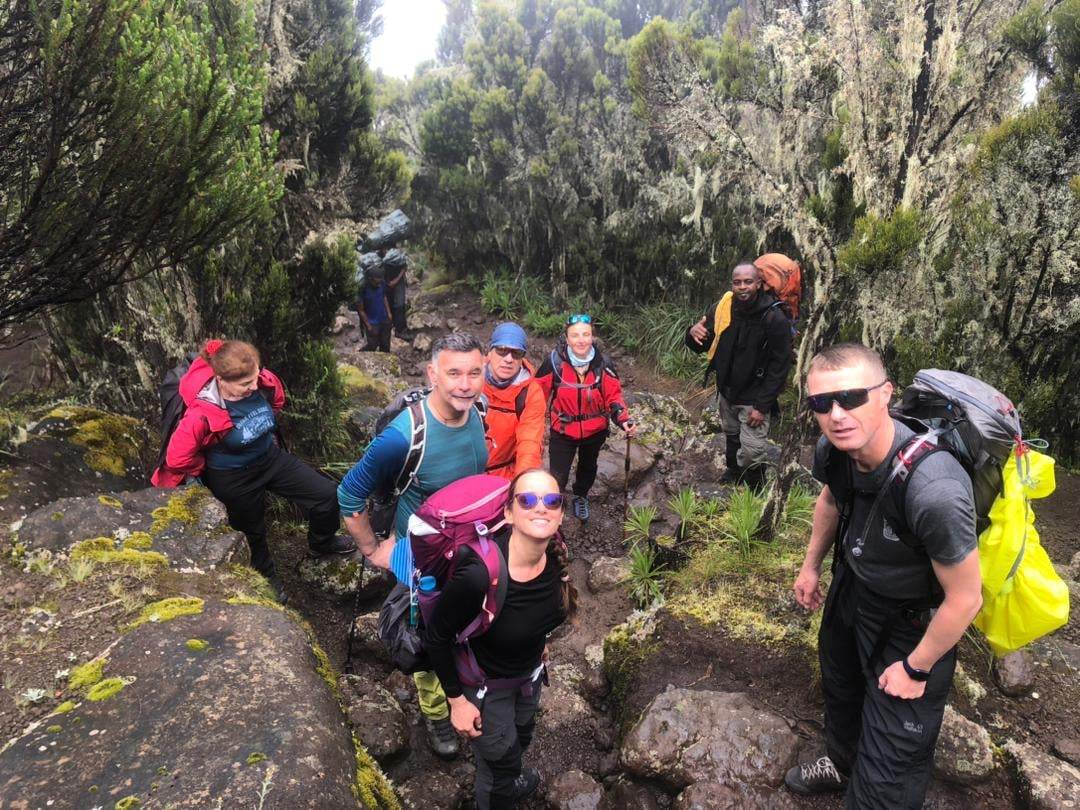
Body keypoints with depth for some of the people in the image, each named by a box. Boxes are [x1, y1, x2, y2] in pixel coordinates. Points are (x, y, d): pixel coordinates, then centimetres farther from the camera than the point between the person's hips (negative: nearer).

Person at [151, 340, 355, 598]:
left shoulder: (263, 382, -22)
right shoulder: (202, 415, -35)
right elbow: (177, 459, -21)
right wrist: (210, 470, -5)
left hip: (271, 458, 4)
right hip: (234, 479, -4)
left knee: (328, 494, 2)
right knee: (252, 532, 21)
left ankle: (321, 542, 34)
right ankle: (266, 578, 52)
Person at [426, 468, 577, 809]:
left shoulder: (556, 554, -22)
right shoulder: (477, 576, -41)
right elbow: (436, 638, -23)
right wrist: (457, 699, -14)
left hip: (530, 671, 6)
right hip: (484, 683, -6)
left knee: (520, 740, 33)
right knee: (500, 763, 19)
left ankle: (511, 781, 66)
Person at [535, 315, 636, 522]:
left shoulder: (603, 364, -16)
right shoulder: (555, 361, -22)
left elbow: (613, 396, -8)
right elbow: (538, 394, -11)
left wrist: (624, 420, -24)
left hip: (595, 430, 3)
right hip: (563, 430, -3)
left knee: (588, 465, 28)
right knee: (558, 477, -5)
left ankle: (581, 497, 58)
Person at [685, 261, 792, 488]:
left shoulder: (776, 319, -22)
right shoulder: (723, 308, -10)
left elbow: (780, 366, -17)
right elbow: (700, 347, -2)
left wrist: (762, 406, -19)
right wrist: (693, 333, -27)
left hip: (753, 398, -5)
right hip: (726, 390, 5)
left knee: (753, 451, -6)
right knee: (730, 436, 25)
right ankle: (734, 471, 50)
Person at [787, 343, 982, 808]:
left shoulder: (933, 490, -42)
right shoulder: (834, 450, -20)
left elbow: (965, 598, -28)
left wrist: (916, 669, -14)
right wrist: (811, 565, 14)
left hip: (912, 623, -7)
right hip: (852, 587, 7)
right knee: (839, 686, 32)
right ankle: (842, 763, 63)